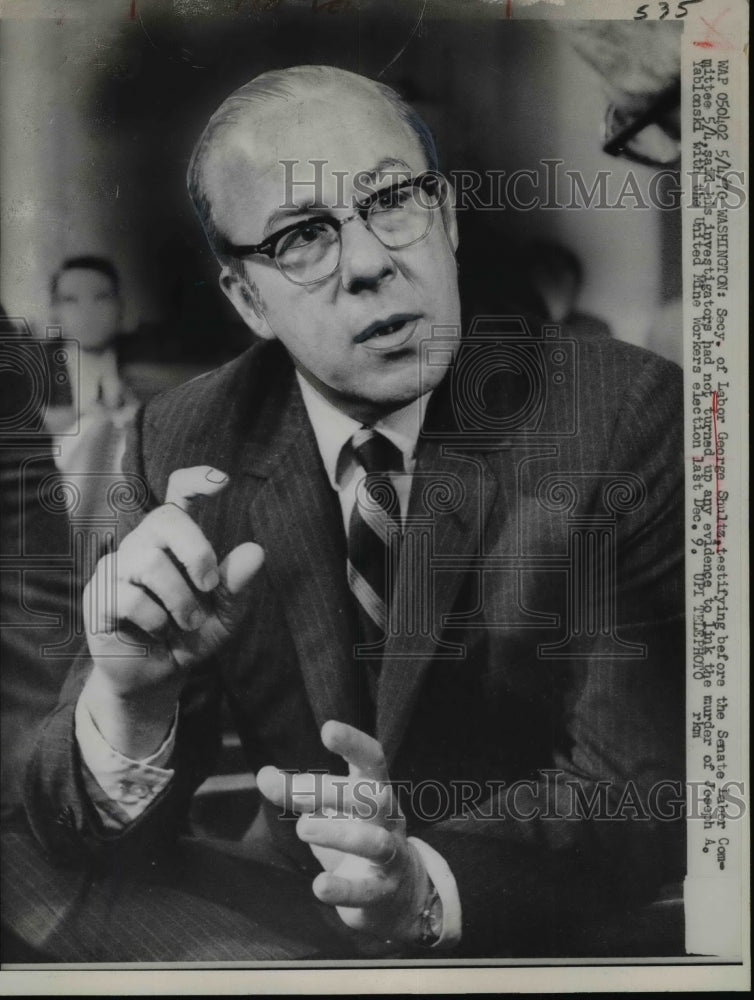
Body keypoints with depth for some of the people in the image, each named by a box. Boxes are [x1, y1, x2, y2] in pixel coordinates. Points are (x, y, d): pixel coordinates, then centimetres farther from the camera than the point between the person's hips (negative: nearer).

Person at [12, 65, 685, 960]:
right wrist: (130, 693, -29)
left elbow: (639, 783, -16)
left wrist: (425, 886, -34)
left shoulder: (624, 414, -13)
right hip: (283, 914, 1)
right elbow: (89, 842, -7)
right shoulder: (185, 449, -6)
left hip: (550, 944, 0)